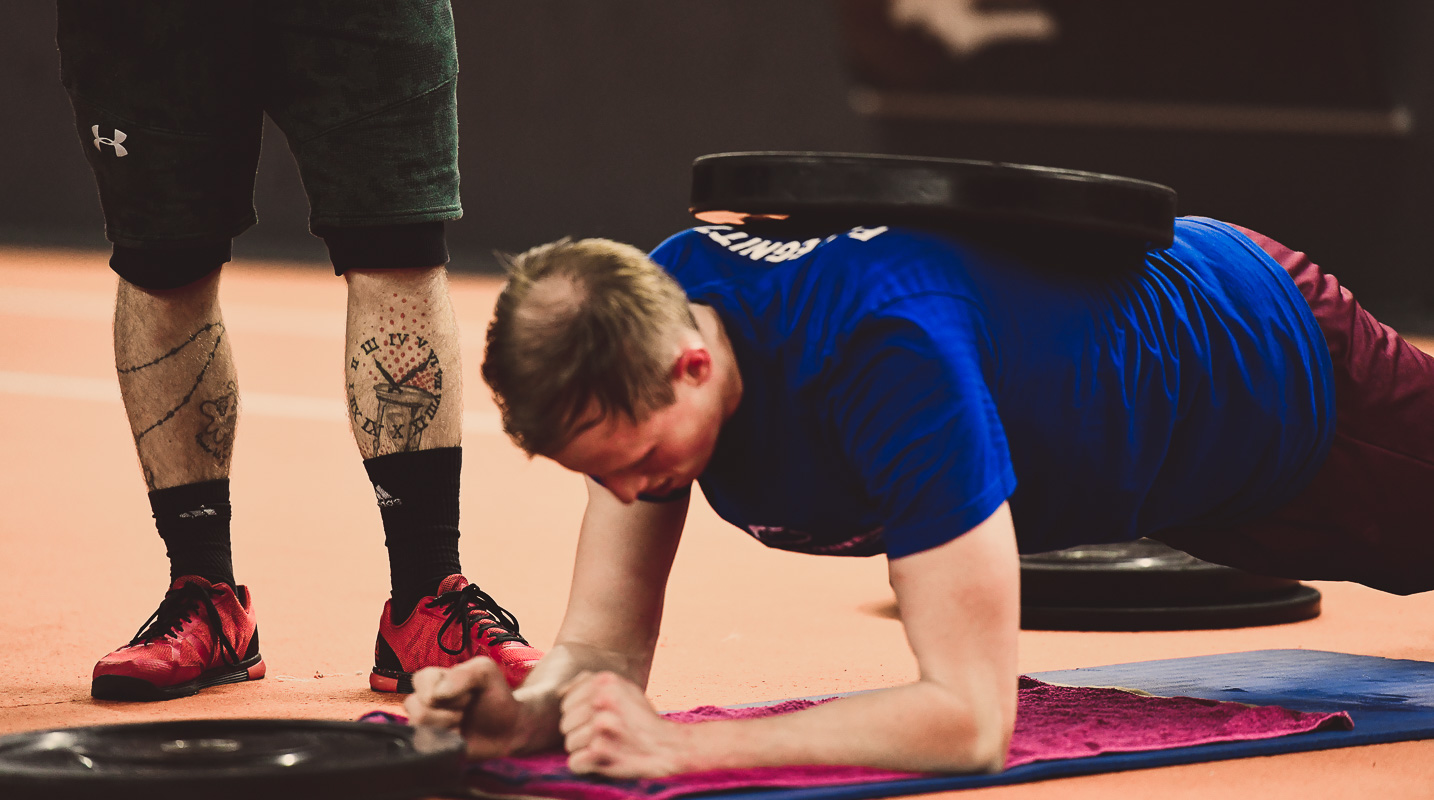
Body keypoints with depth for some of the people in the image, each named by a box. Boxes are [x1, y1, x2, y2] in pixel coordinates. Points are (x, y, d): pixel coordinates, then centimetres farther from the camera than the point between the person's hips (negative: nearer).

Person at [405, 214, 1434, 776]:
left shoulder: (888, 357, -48)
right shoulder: (641, 317, -28)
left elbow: (972, 718, -49)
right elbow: (606, 645, -21)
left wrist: (679, 745, -55)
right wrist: (526, 711, -43)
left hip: (1271, 367, -6)